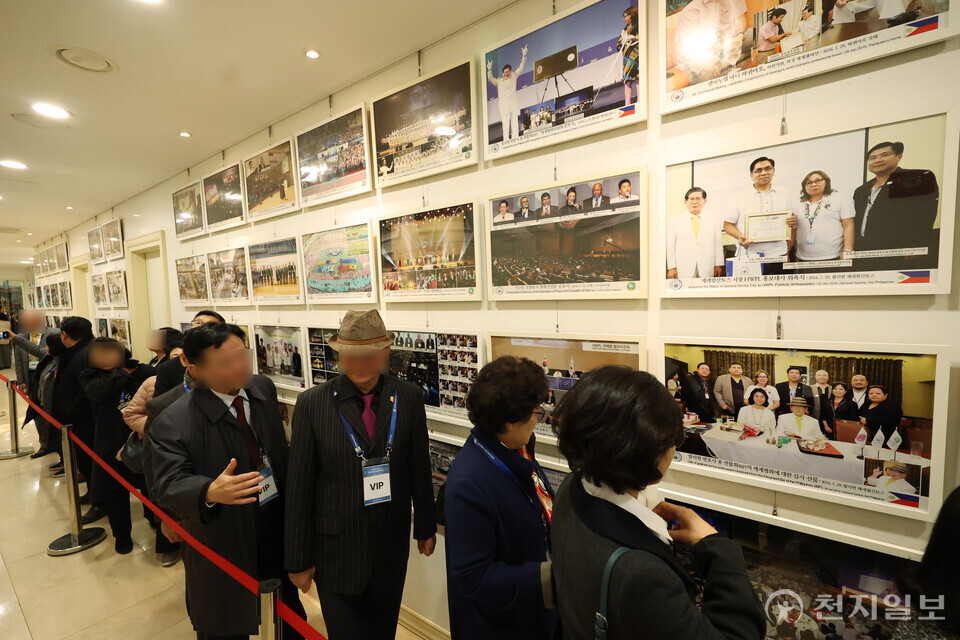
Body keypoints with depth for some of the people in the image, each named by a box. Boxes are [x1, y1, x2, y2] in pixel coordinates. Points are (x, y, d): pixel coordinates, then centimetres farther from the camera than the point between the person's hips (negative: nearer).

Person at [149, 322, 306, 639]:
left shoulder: (264, 388, -5)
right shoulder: (174, 422, -20)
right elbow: (169, 485, -23)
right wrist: (211, 492, -43)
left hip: (278, 536, 5)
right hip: (223, 554, -4)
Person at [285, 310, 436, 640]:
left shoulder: (409, 397, -10)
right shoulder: (312, 403, -13)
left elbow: (420, 468, -1)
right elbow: (299, 486, -8)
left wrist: (426, 526, 8)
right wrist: (298, 558, -2)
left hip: (391, 543, 2)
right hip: (335, 548, -2)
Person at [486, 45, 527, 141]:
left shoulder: (514, 76, 17)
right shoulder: (498, 81, 15)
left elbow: (521, 67, 16)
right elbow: (490, 79, 2)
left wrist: (524, 56, 8)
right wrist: (489, 70, -13)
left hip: (514, 106, 1)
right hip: (504, 107, -1)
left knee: (515, 125, -4)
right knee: (505, 127, -8)